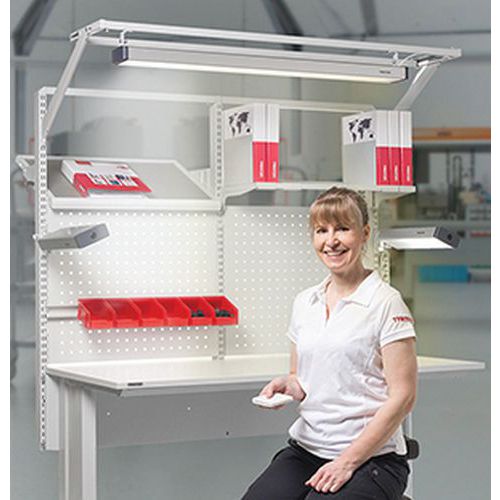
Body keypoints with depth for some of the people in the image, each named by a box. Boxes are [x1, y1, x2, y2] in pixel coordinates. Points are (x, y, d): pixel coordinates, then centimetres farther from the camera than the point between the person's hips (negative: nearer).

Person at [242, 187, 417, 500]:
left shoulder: (386, 303, -6)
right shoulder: (305, 302, 12)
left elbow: (403, 397, -10)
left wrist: (347, 462, -13)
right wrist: (286, 385, -3)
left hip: (371, 457, -5)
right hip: (305, 447, 5)